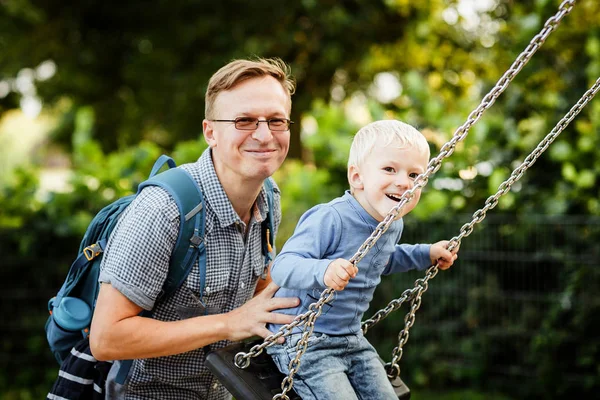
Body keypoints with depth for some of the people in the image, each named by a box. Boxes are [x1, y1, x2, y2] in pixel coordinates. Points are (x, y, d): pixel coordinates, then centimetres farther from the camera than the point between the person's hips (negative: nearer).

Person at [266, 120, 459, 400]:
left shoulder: (393, 224, 4)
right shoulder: (331, 219, -25)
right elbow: (282, 266, -32)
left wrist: (426, 254, 21)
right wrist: (322, 271, -50)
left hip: (351, 338, 8)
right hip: (302, 341, -8)